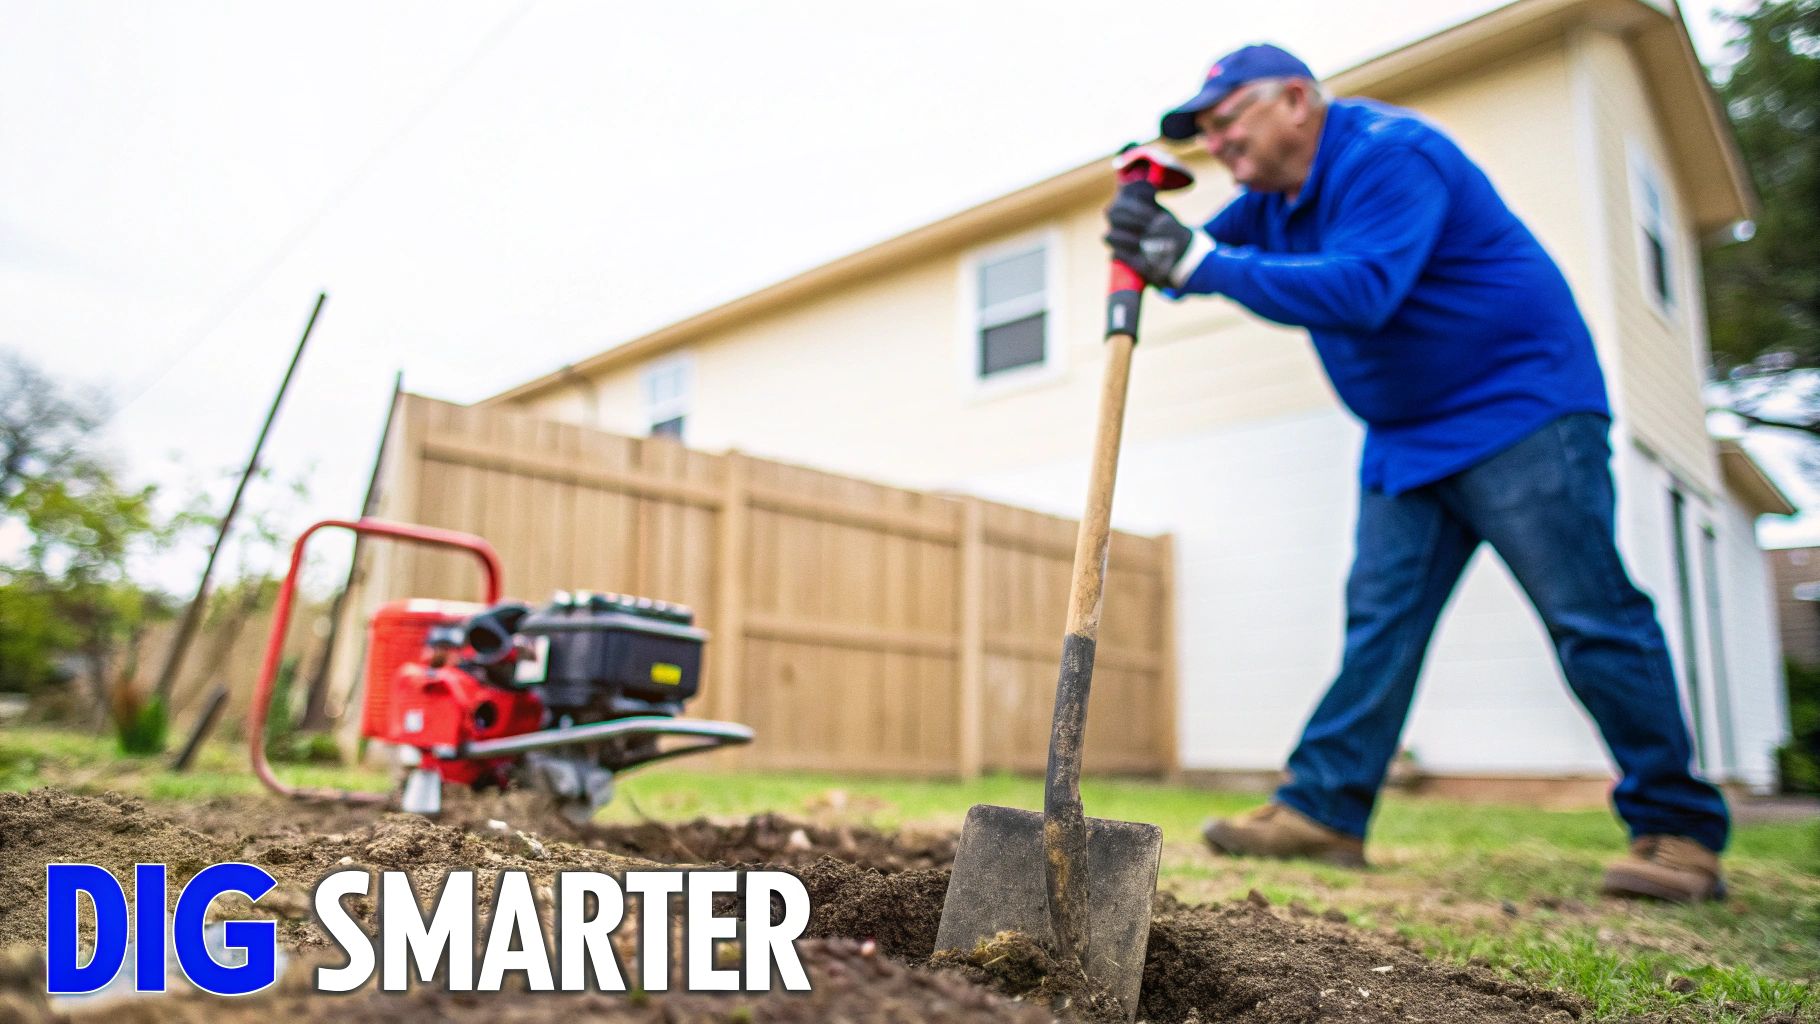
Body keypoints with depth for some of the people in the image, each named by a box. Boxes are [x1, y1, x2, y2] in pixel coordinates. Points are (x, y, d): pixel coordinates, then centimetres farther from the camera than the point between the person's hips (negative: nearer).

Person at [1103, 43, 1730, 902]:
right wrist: (1147, 236, -18)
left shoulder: (1389, 154, -18)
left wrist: (1203, 261, -35)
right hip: (1406, 438, 9)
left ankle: (1678, 832, 4)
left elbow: (1360, 289, -33)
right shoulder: (1278, 195, 11)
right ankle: (1322, 810, 3)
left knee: (1592, 621, -6)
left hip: (1521, 410, -8)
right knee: (1378, 621, 2)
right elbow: (1200, 257, 5)